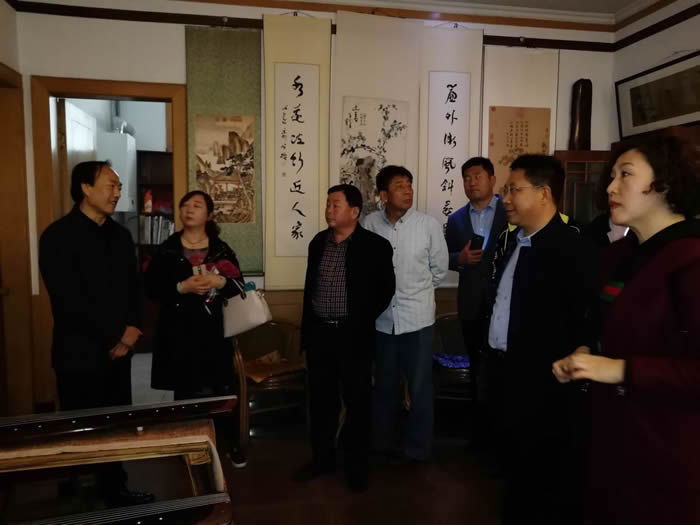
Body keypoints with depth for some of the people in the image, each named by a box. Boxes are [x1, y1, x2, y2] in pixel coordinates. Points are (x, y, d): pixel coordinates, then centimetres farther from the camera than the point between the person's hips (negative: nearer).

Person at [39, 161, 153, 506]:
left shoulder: (120, 235, 11)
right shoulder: (58, 236, -10)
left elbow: (134, 286, 14)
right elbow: (69, 300, -18)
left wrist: (132, 328, -3)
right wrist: (114, 337, -14)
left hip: (118, 350, 6)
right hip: (80, 353, -6)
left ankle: (114, 489, 31)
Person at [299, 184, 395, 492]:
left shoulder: (375, 245, -8)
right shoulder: (318, 242, 7)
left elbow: (385, 290, -2)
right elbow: (310, 286, 13)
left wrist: (364, 320, 0)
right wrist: (306, 330, 11)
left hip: (353, 335, -4)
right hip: (319, 333, 5)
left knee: (357, 401, 7)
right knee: (321, 399, 14)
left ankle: (356, 464, 24)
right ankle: (322, 457, 31)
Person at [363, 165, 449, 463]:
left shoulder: (429, 225, -8)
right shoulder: (371, 223, -6)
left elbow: (440, 268, 3)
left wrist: (416, 290, 9)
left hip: (417, 316, -1)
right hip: (382, 317, 2)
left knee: (419, 386, 8)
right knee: (384, 384, 17)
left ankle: (418, 449, 25)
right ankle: (381, 443, 34)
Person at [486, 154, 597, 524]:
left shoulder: (572, 249, -19)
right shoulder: (509, 241, 8)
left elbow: (586, 322, -20)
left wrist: (567, 370, -17)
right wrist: (492, 356, 10)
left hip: (543, 382, -8)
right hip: (504, 372, 8)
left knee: (547, 477, 12)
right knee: (514, 465, 24)